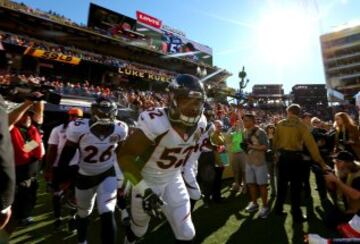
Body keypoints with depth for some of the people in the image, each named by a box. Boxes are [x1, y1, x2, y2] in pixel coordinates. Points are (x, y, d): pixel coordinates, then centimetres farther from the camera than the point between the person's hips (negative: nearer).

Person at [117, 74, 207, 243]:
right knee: (139, 230, 23)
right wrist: (144, 190, -29)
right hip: (148, 181, -3)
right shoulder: (155, 123, -32)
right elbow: (124, 156, -25)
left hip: (174, 180, 4)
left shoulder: (200, 123, -12)